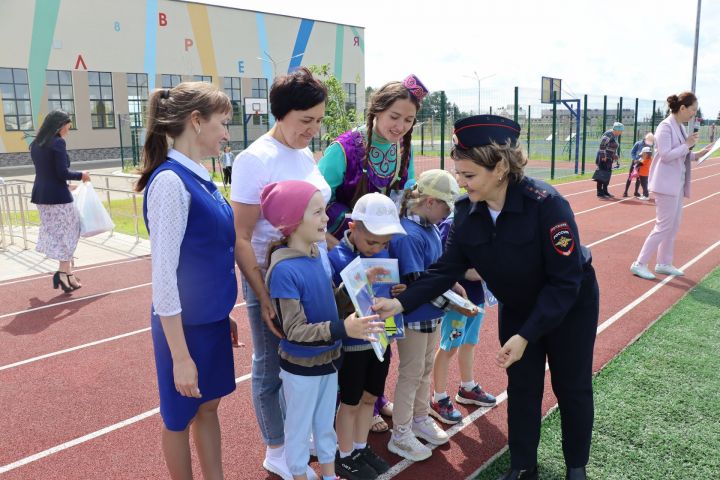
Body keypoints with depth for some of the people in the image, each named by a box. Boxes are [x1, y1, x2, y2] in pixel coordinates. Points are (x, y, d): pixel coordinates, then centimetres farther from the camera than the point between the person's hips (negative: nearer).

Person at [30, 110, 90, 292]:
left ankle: (67, 272, 17)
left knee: (54, 233, 13)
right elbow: (62, 173, -18)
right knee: (67, 232, 3)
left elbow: (46, 171, 17)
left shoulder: (36, 144, 12)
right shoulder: (57, 142, -13)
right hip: (57, 196, -8)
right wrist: (81, 175, -2)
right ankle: (64, 272, 0)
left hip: (40, 195, 8)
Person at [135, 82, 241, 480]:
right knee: (180, 417, 14)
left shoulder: (198, 178, 4)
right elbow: (164, 275, -22)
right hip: (185, 325, -8)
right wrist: (180, 355, -19)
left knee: (209, 405, 21)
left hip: (212, 319, 8)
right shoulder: (170, 182, -22)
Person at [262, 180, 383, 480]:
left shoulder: (320, 254, -4)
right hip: (301, 365, -7)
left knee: (326, 421, 25)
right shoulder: (284, 270, -26)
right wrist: (343, 329, -35)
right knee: (300, 426, 16)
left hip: (329, 357, 7)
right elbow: (294, 330, -26)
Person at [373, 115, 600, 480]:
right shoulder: (467, 210, -18)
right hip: (517, 307, 4)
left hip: (570, 304, -4)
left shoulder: (546, 203, -34)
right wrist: (401, 303, -28)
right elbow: (447, 268, -16)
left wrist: (525, 336, -32)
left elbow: (565, 280, -30)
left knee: (572, 388, 12)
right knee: (521, 387, 12)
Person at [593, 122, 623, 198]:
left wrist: (615, 155, 15)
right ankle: (600, 193, -7)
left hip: (609, 158, 10)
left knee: (607, 174, 14)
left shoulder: (615, 136, 14)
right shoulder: (608, 134, -16)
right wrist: (603, 156, -22)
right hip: (603, 158, -10)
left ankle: (605, 191, 23)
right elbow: (602, 145, -21)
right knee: (601, 174, -9)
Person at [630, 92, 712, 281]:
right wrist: (687, 145, -16)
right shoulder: (666, 127, -15)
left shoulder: (680, 128, 12)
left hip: (677, 184, 9)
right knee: (664, 226, -6)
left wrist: (698, 154, 5)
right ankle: (639, 264, 1)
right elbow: (666, 155, -23)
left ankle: (664, 263, 24)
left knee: (673, 226, 14)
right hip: (666, 184, -9)